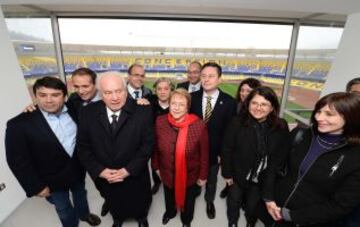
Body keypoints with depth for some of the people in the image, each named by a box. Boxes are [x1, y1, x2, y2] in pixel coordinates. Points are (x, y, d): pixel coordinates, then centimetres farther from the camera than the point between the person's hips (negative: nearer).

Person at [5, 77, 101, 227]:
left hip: (77, 170, 3)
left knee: (80, 195, 29)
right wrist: (36, 186, -13)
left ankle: (84, 214, 58)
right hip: (52, 179, -3)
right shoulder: (19, 124, -21)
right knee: (63, 209, 21)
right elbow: (17, 160, -16)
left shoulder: (74, 112, -12)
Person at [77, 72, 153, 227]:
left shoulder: (142, 111, -20)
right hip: (105, 177, 2)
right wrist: (100, 170, -15)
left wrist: (128, 170, -20)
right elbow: (83, 147, -6)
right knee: (114, 205, 31)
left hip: (135, 175, -1)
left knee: (139, 204, 27)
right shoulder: (88, 113, -12)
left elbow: (148, 143, -17)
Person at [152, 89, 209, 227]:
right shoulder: (160, 121, -18)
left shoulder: (199, 125, -27)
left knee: (188, 199, 28)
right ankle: (170, 212, 68)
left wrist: (203, 175, -6)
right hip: (167, 173, 2)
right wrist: (156, 166, 5)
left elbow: (204, 153, -15)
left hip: (190, 174, -2)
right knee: (169, 197, 32)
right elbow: (155, 147, -4)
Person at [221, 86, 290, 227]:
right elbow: (226, 150, -14)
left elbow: (281, 156, -6)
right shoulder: (237, 123, -21)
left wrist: (270, 178, -5)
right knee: (234, 201, 23)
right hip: (238, 174, -1)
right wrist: (227, 173, -10)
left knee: (253, 205, 25)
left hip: (263, 178, 2)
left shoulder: (281, 127, -15)